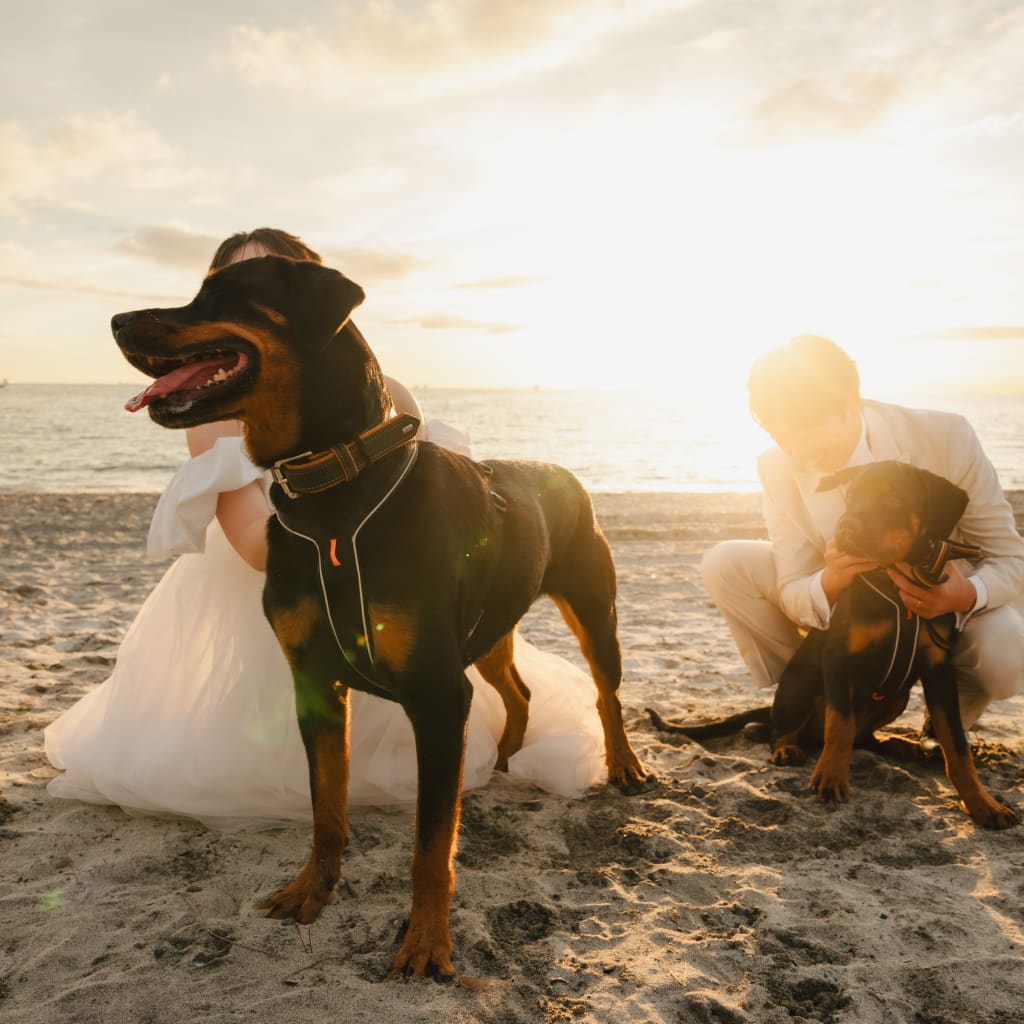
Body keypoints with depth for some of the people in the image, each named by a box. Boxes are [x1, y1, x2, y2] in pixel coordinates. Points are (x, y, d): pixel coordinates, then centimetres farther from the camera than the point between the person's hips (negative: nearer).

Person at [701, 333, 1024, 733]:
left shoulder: (945, 438, -26)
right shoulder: (778, 468, -18)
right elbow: (792, 593, -16)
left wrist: (970, 595, -42)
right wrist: (829, 585, -41)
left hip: (946, 604, -2)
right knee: (724, 564, -17)